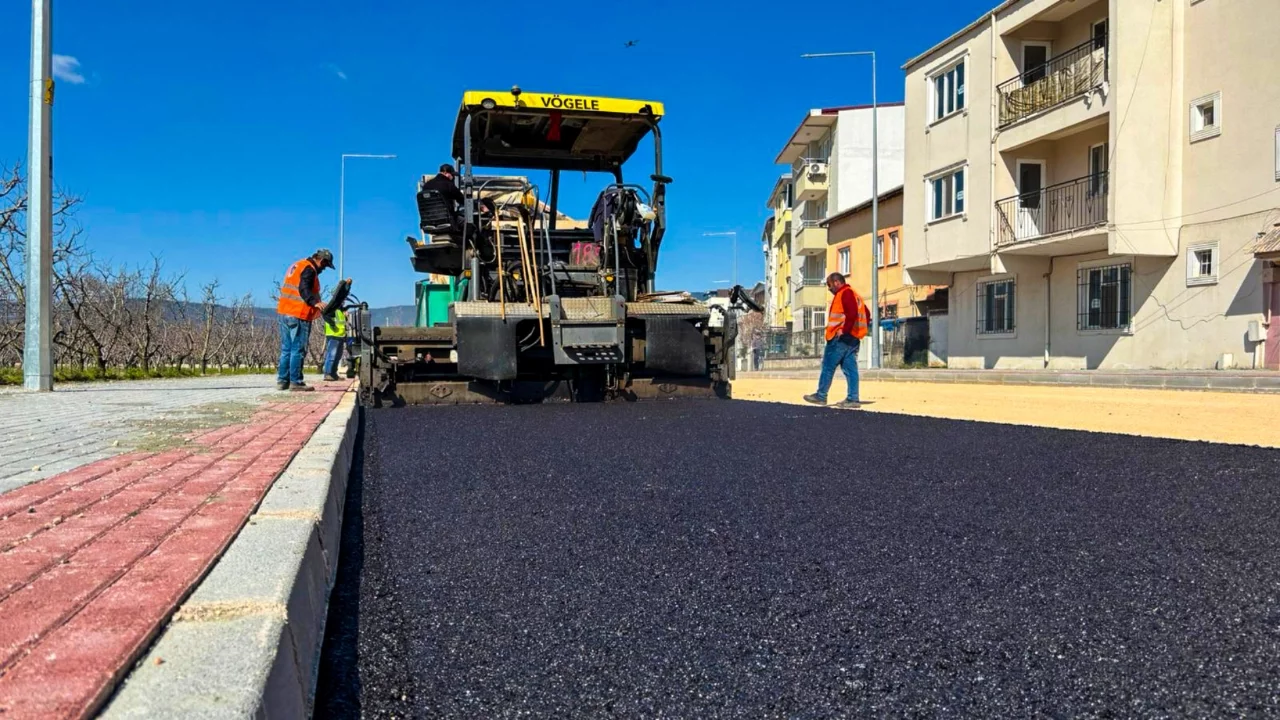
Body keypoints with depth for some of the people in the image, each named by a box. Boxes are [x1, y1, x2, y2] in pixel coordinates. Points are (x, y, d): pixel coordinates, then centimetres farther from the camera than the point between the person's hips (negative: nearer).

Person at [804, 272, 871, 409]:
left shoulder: (845, 293, -9)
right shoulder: (852, 294, 22)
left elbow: (852, 313, -23)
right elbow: (866, 313, 23)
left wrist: (843, 330, -20)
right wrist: (862, 327, 15)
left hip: (841, 338, -10)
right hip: (853, 338, 10)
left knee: (828, 366, -1)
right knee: (850, 368, 4)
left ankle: (821, 396, 5)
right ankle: (853, 399, 1)